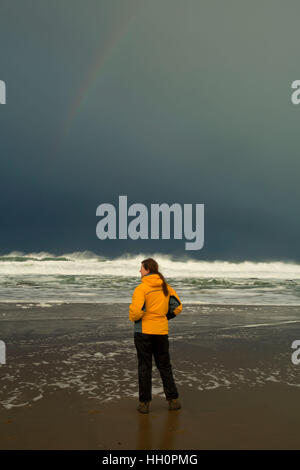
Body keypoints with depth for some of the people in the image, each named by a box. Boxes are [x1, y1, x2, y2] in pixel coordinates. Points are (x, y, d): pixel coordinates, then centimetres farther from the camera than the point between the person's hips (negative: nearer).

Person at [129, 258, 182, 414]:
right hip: (162, 331, 5)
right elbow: (178, 307, 10)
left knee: (144, 367, 5)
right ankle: (173, 399, 17)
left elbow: (136, 310, -24)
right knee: (164, 366, 16)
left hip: (144, 331, -5)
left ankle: (144, 403, 11)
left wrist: (133, 318, -2)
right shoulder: (166, 287, 6)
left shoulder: (142, 288, -14)